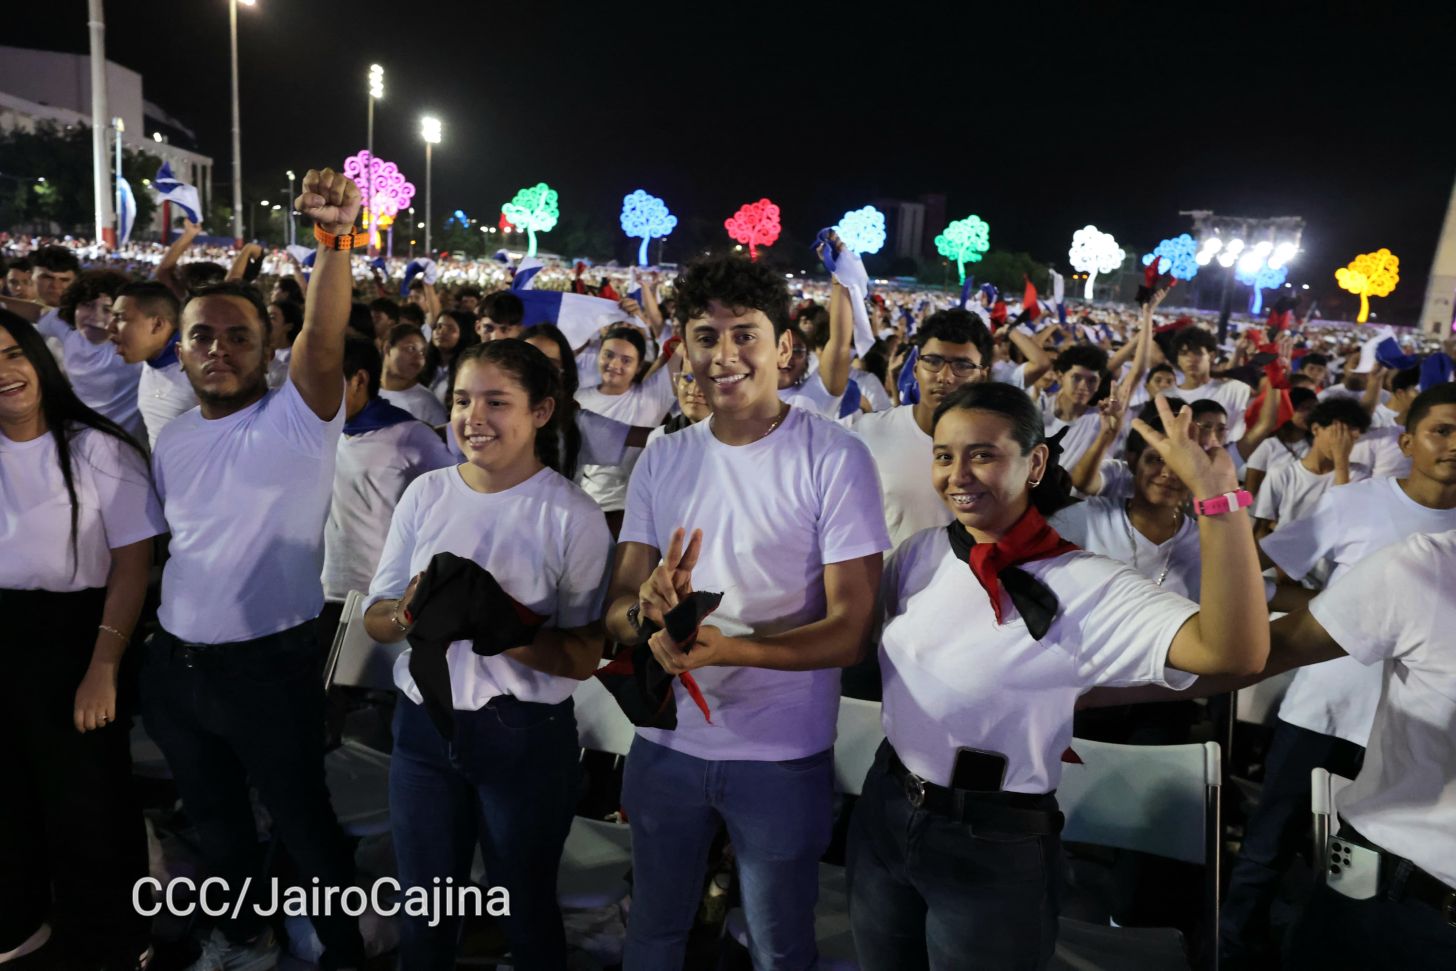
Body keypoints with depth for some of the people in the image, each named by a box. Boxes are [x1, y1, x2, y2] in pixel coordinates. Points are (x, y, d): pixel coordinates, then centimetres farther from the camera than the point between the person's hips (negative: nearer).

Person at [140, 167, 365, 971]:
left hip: (269, 664, -6)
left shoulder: (296, 420, -13)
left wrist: (334, 239, -48)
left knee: (303, 823, 9)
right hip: (173, 663, 7)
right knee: (213, 818, 24)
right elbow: (158, 543, 14)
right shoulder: (170, 438, 6)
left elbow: (323, 340, -32)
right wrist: (131, 645, 10)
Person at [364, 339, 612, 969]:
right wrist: (409, 612, -19)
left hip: (526, 737, -3)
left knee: (527, 913, 16)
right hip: (423, 726, 4)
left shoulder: (572, 515, -12)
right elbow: (376, 622, 4)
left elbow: (583, 657, -14)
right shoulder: (426, 494, -1)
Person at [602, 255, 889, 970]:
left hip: (783, 757, -3)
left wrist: (729, 647, -31)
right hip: (665, 743, 4)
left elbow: (851, 630, -16)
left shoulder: (836, 460, -13)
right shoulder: (661, 460, 0)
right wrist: (646, 609, -23)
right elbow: (616, 610, 1)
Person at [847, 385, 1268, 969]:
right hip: (883, 813, 5)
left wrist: (1215, 493, -40)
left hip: (993, 848, -5)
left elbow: (1234, 653, -35)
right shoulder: (921, 552, -3)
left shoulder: (1087, 587, -21)